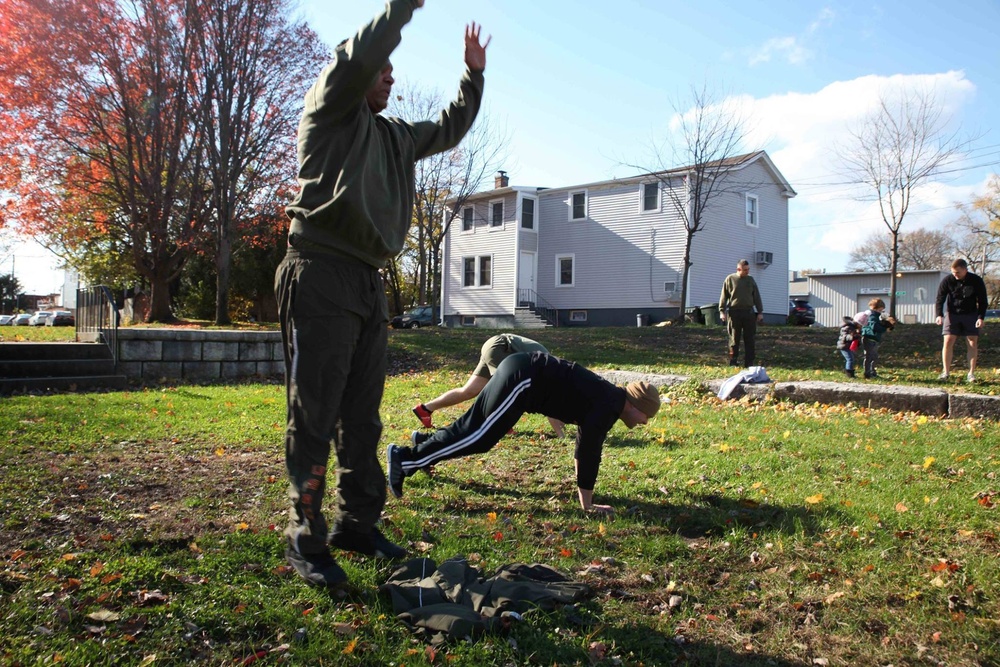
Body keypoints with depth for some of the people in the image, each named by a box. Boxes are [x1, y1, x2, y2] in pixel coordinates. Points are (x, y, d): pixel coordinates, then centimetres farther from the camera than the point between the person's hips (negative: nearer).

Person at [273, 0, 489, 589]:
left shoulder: (395, 135, 24)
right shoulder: (330, 111, 3)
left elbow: (449, 130, 36)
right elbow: (359, 54, -14)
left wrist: (474, 75, 28)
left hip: (369, 282, 8)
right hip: (322, 277, -8)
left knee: (363, 417, 10)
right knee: (314, 418, -6)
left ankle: (357, 524, 21)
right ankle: (306, 540, 3)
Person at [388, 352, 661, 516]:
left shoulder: (607, 397, 18)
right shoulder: (609, 407, -10)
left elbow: (585, 442, 30)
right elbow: (589, 451, -15)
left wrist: (582, 483, 35)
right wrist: (586, 503, -9)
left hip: (519, 371, 9)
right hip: (522, 378, -9)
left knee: (472, 427, 19)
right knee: (477, 437, -9)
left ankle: (425, 442, 33)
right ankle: (405, 458, -10)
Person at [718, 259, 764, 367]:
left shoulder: (751, 280, 12)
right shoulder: (730, 279, 4)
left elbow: (757, 297, 14)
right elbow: (723, 296, 3)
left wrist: (760, 312, 8)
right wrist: (722, 311, -6)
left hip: (749, 312, 3)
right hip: (734, 313, -3)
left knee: (750, 339, 2)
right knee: (734, 339, 1)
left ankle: (749, 363, 6)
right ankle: (733, 362, 7)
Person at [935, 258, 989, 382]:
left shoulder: (976, 281, -11)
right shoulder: (947, 280, -12)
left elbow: (983, 301, -4)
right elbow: (940, 299, -7)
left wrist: (981, 317, -15)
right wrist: (939, 315, -21)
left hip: (970, 315, 0)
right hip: (952, 314, 0)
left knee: (973, 342, -3)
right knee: (948, 341, -9)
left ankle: (971, 373, 2)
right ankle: (946, 372, -4)